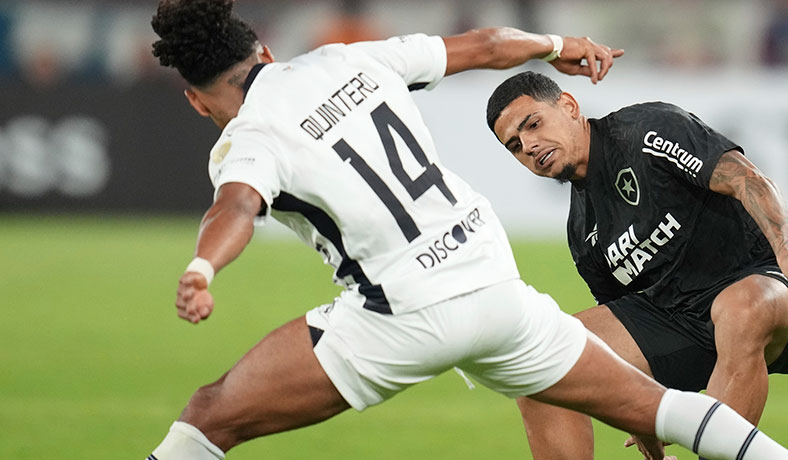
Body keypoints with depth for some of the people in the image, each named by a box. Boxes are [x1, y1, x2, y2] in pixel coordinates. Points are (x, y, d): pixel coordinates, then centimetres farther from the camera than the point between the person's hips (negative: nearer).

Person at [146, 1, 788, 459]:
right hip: (494, 279, 6)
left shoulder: (245, 142, -4)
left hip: (403, 317, -6)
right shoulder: (347, 60, 12)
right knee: (645, 403, 18)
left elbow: (236, 209, -28)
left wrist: (200, 271, -47)